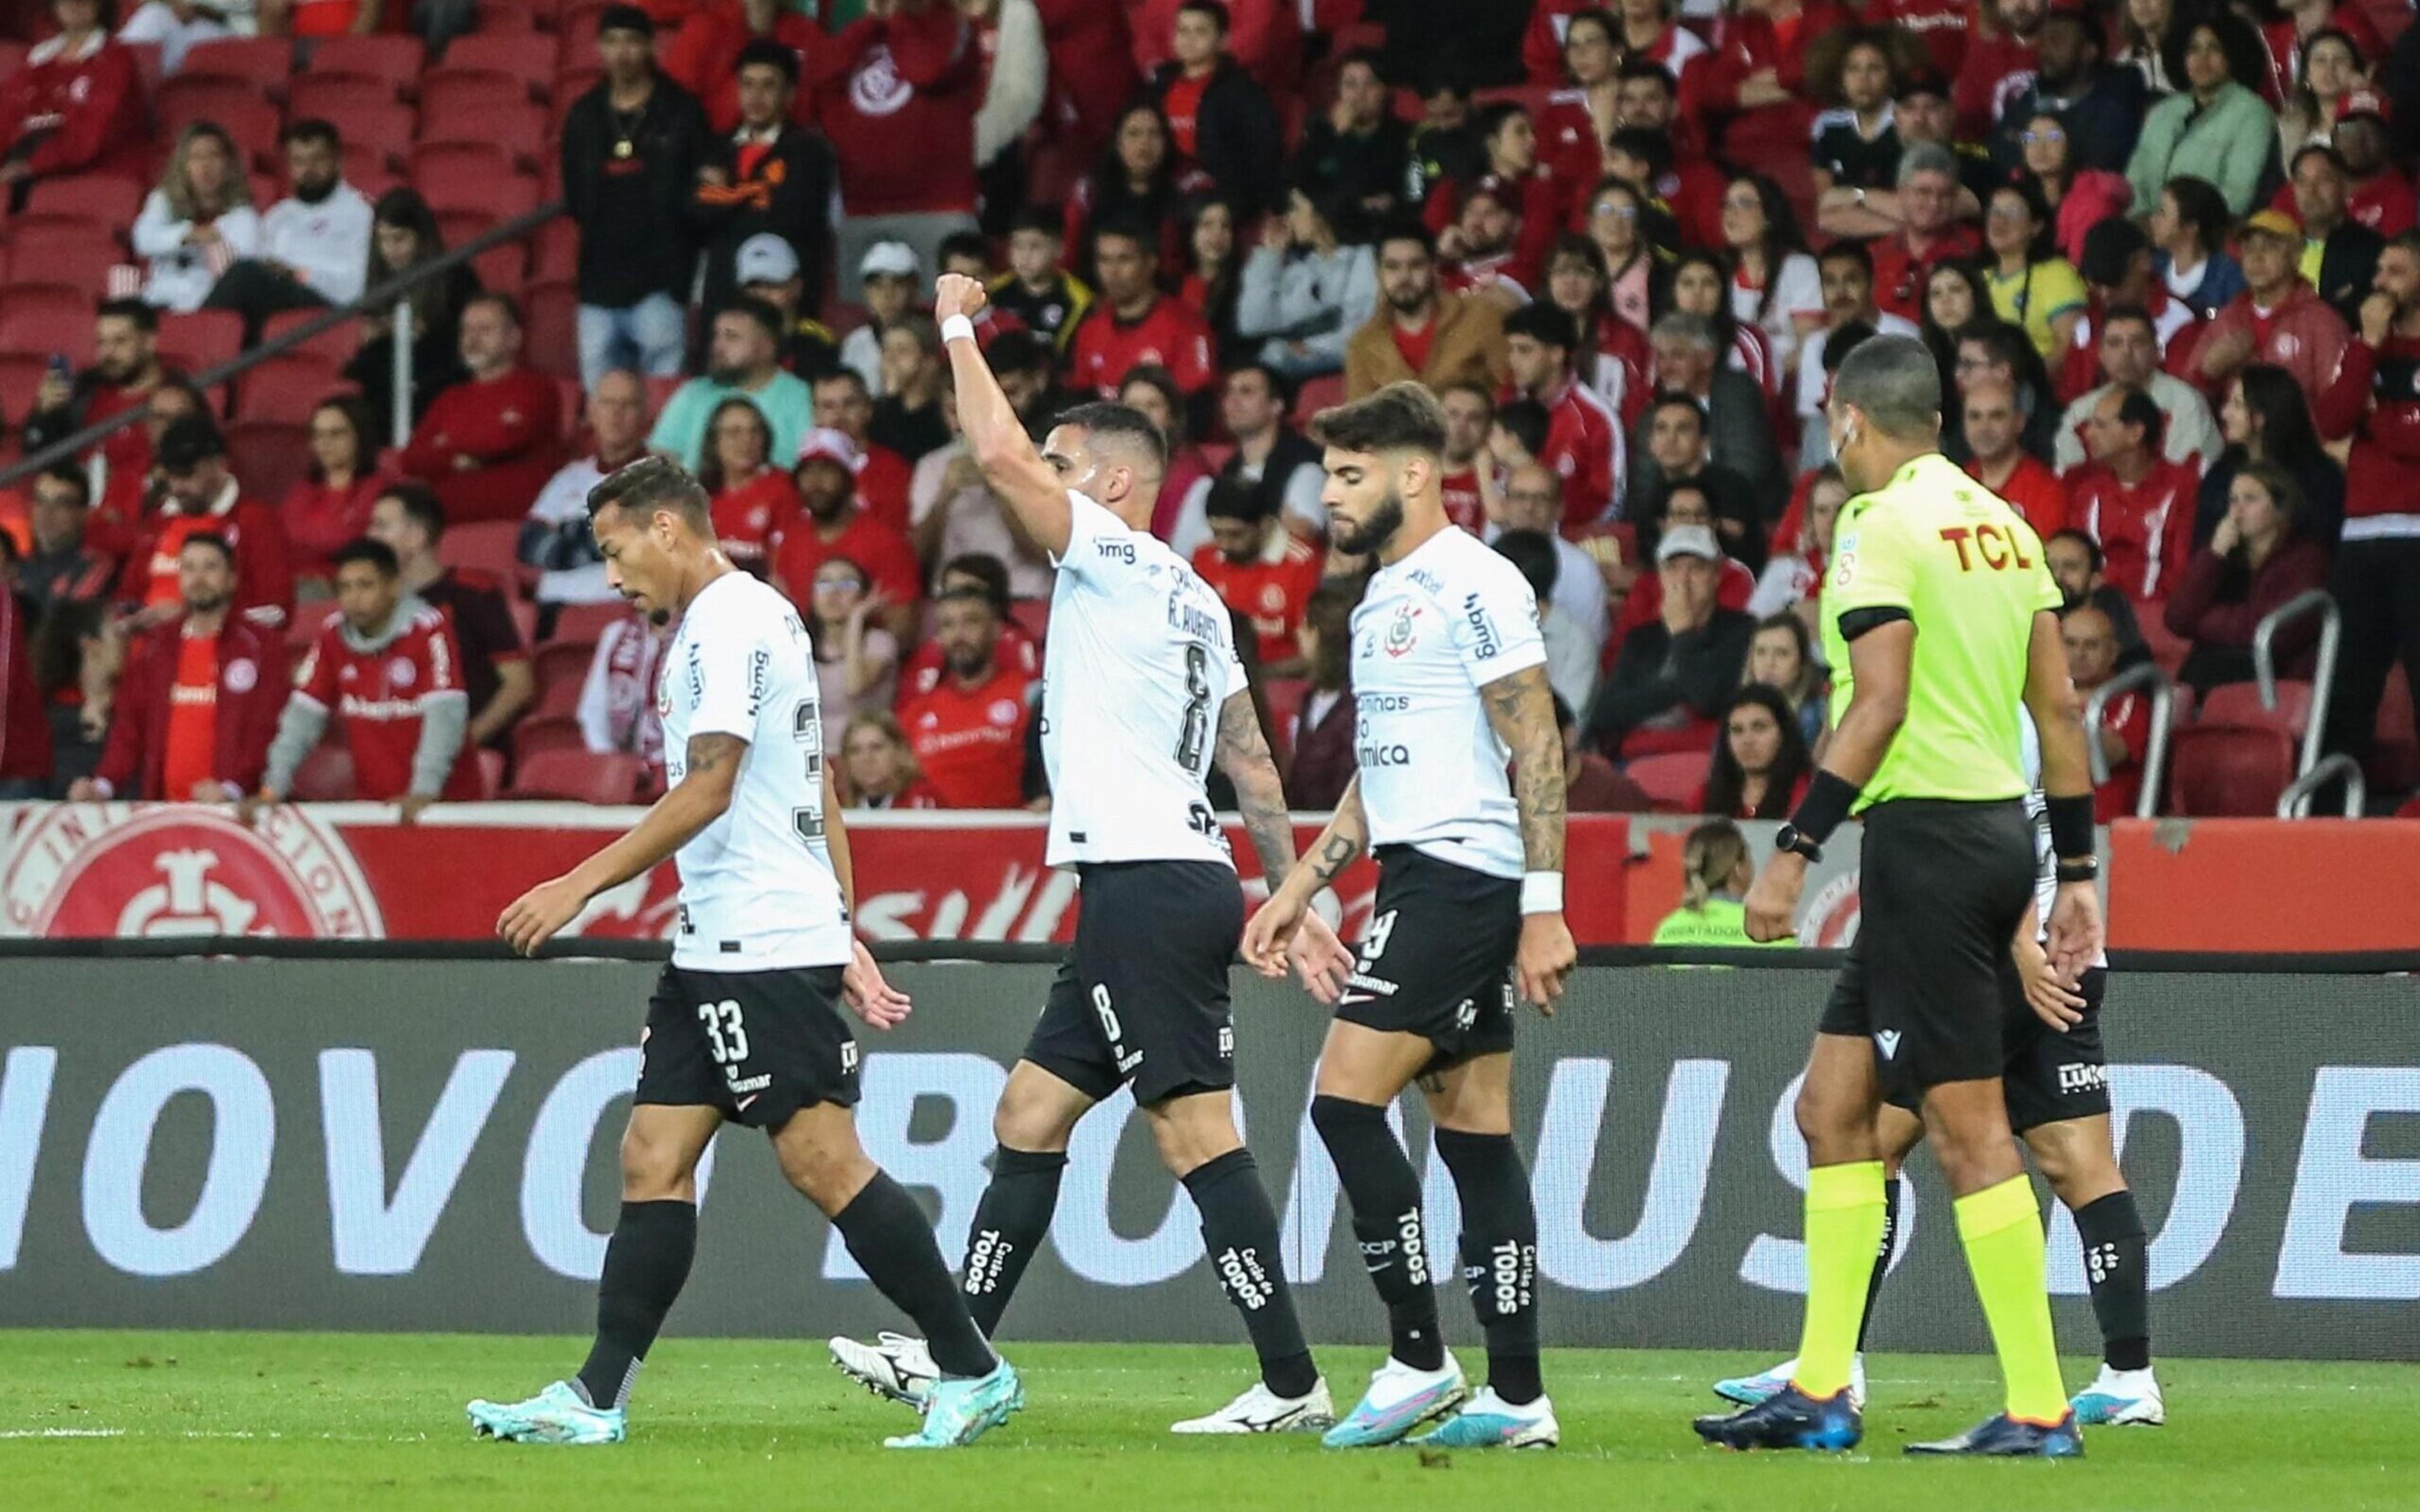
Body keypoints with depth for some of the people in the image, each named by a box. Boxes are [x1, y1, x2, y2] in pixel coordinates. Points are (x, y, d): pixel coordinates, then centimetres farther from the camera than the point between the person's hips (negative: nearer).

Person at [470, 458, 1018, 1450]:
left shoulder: (729, 623, -11)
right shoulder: (761, 616, 20)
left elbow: (708, 788, -19)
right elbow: (820, 798, 22)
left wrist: (580, 886, -17)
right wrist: (844, 938, 23)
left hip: (766, 948, -10)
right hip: (717, 948, 10)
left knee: (822, 1162, -10)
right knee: (654, 1159, 5)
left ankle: (972, 1373, -4)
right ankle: (596, 1401, 3)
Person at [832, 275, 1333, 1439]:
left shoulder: (1120, 560, -8)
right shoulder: (1194, 602, 19)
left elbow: (999, 454, -17)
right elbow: (1251, 760, 22)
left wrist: (958, 328, -3)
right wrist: (1290, 892, 24)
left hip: (1150, 891, -10)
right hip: (1160, 890, 10)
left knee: (1196, 1132, -11)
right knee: (1031, 1112, 13)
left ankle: (1290, 1383, -13)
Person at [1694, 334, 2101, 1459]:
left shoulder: (1882, 523, -10)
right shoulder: (2000, 523, 14)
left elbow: (1880, 705, -18)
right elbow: (2059, 705, 14)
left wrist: (1794, 850, -17)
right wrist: (2074, 876, 18)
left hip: (1926, 836, -9)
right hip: (1997, 832, 9)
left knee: (1968, 1131, -7)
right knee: (1833, 1106, 13)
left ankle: (2039, 1411, -7)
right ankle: (1820, 1394, 14)